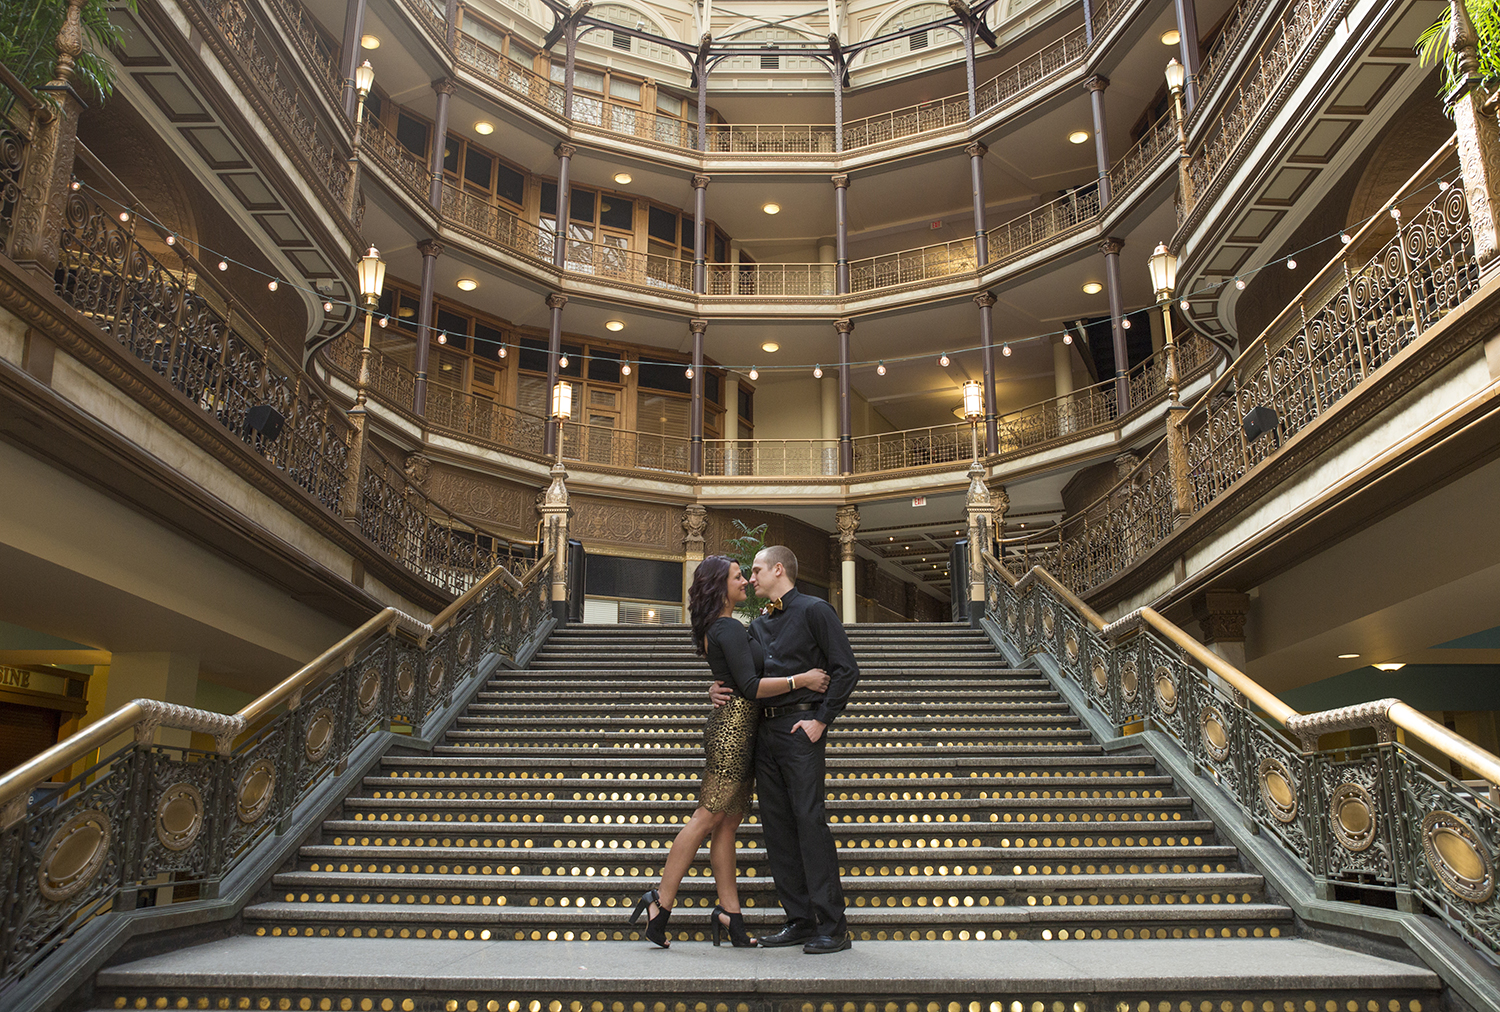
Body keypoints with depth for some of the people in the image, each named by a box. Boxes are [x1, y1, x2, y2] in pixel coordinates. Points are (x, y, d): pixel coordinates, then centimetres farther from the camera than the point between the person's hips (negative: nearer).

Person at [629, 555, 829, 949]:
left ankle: (730, 913, 11)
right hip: (734, 728, -10)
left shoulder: (718, 629, 16)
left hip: (732, 728, 10)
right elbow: (751, 687, -19)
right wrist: (800, 679, -16)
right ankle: (661, 901, -1)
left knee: (728, 822, 8)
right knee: (708, 818, -6)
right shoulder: (730, 629, -14)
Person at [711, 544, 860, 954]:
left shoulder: (814, 611, -1)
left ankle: (833, 926, -6)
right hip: (764, 730, 8)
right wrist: (717, 689, 3)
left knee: (809, 820, -11)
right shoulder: (758, 625, 21)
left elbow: (846, 670, -6)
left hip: (801, 727, -7)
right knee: (776, 826, 6)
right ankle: (799, 920, 13)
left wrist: (821, 720, -12)